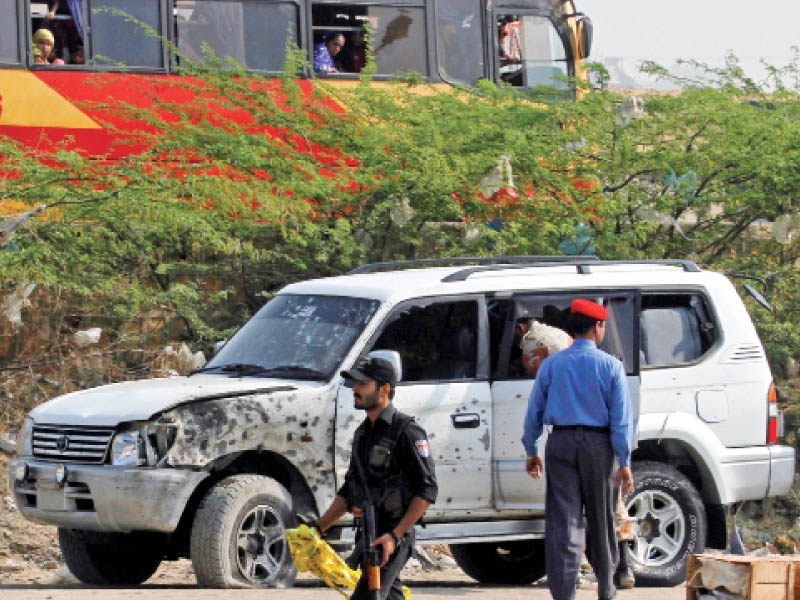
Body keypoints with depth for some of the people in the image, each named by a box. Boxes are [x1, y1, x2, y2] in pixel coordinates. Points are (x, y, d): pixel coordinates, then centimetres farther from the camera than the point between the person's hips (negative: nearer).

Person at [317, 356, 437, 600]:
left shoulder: (406, 432, -11)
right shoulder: (363, 433, 16)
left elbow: (427, 490, -15)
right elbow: (348, 490, 25)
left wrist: (395, 534, -21)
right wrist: (319, 528, 16)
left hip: (393, 536, -9)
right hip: (368, 534, 9)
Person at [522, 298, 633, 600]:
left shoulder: (551, 364, 4)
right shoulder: (610, 366, -2)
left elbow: (534, 411, 7)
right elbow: (621, 417, -6)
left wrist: (531, 451, 16)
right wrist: (625, 462, -6)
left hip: (561, 443, 1)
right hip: (598, 443, -1)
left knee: (562, 521, -2)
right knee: (601, 519, 13)